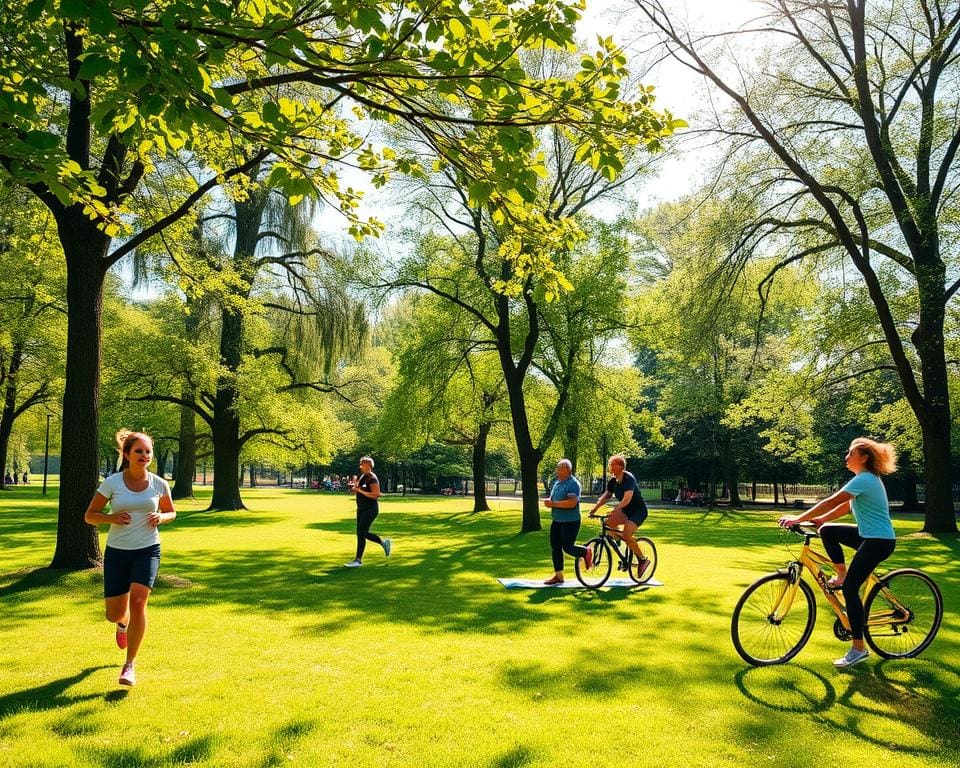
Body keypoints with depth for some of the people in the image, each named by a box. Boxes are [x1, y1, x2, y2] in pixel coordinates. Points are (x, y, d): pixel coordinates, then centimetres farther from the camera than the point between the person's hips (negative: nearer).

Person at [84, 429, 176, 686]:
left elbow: (171, 512, 14)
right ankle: (123, 624, 48)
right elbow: (89, 515, 1)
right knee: (114, 615, 7)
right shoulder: (112, 483, -7)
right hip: (117, 551, 0)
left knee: (137, 601, -19)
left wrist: (161, 517, -9)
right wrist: (111, 517, -19)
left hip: (148, 550, 0)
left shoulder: (159, 484, -2)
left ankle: (129, 665, -5)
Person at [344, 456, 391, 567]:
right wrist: (353, 487, -2)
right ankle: (384, 542, 30)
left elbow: (376, 495, -23)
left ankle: (358, 560, -1)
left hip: (370, 509, -9)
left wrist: (360, 490, -23)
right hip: (361, 509, 9)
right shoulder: (361, 477, 11)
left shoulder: (372, 478, -16)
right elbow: (356, 492, 20)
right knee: (363, 533, 12)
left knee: (361, 533, -9)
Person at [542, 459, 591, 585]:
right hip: (557, 521, 9)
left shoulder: (573, 484, -16)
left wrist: (554, 504, -23)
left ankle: (586, 552, 26)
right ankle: (558, 575, 16)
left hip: (570, 522, -9)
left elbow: (572, 503, -27)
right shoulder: (557, 482, 11)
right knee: (555, 547, 8)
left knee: (567, 547, -3)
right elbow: (552, 498, 21)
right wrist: (548, 501, -4)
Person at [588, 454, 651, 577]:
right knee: (608, 522, -14)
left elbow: (627, 499, -33)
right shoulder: (613, 480, 2)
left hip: (638, 511, -8)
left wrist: (615, 509, -46)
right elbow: (606, 495, 2)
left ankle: (643, 560, -4)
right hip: (626, 511, 8)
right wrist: (595, 507, -12)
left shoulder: (628, 478, -22)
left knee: (626, 535, -23)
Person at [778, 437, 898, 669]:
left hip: (878, 541, -10)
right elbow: (845, 506, 15)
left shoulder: (864, 479, -18)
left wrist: (798, 518, -22)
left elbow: (831, 502, -23)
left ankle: (858, 648, -1)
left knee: (850, 588, -9)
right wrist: (819, 519, 7)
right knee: (828, 531, 6)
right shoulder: (868, 478, 13)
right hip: (870, 536, 10)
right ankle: (841, 575, 12)